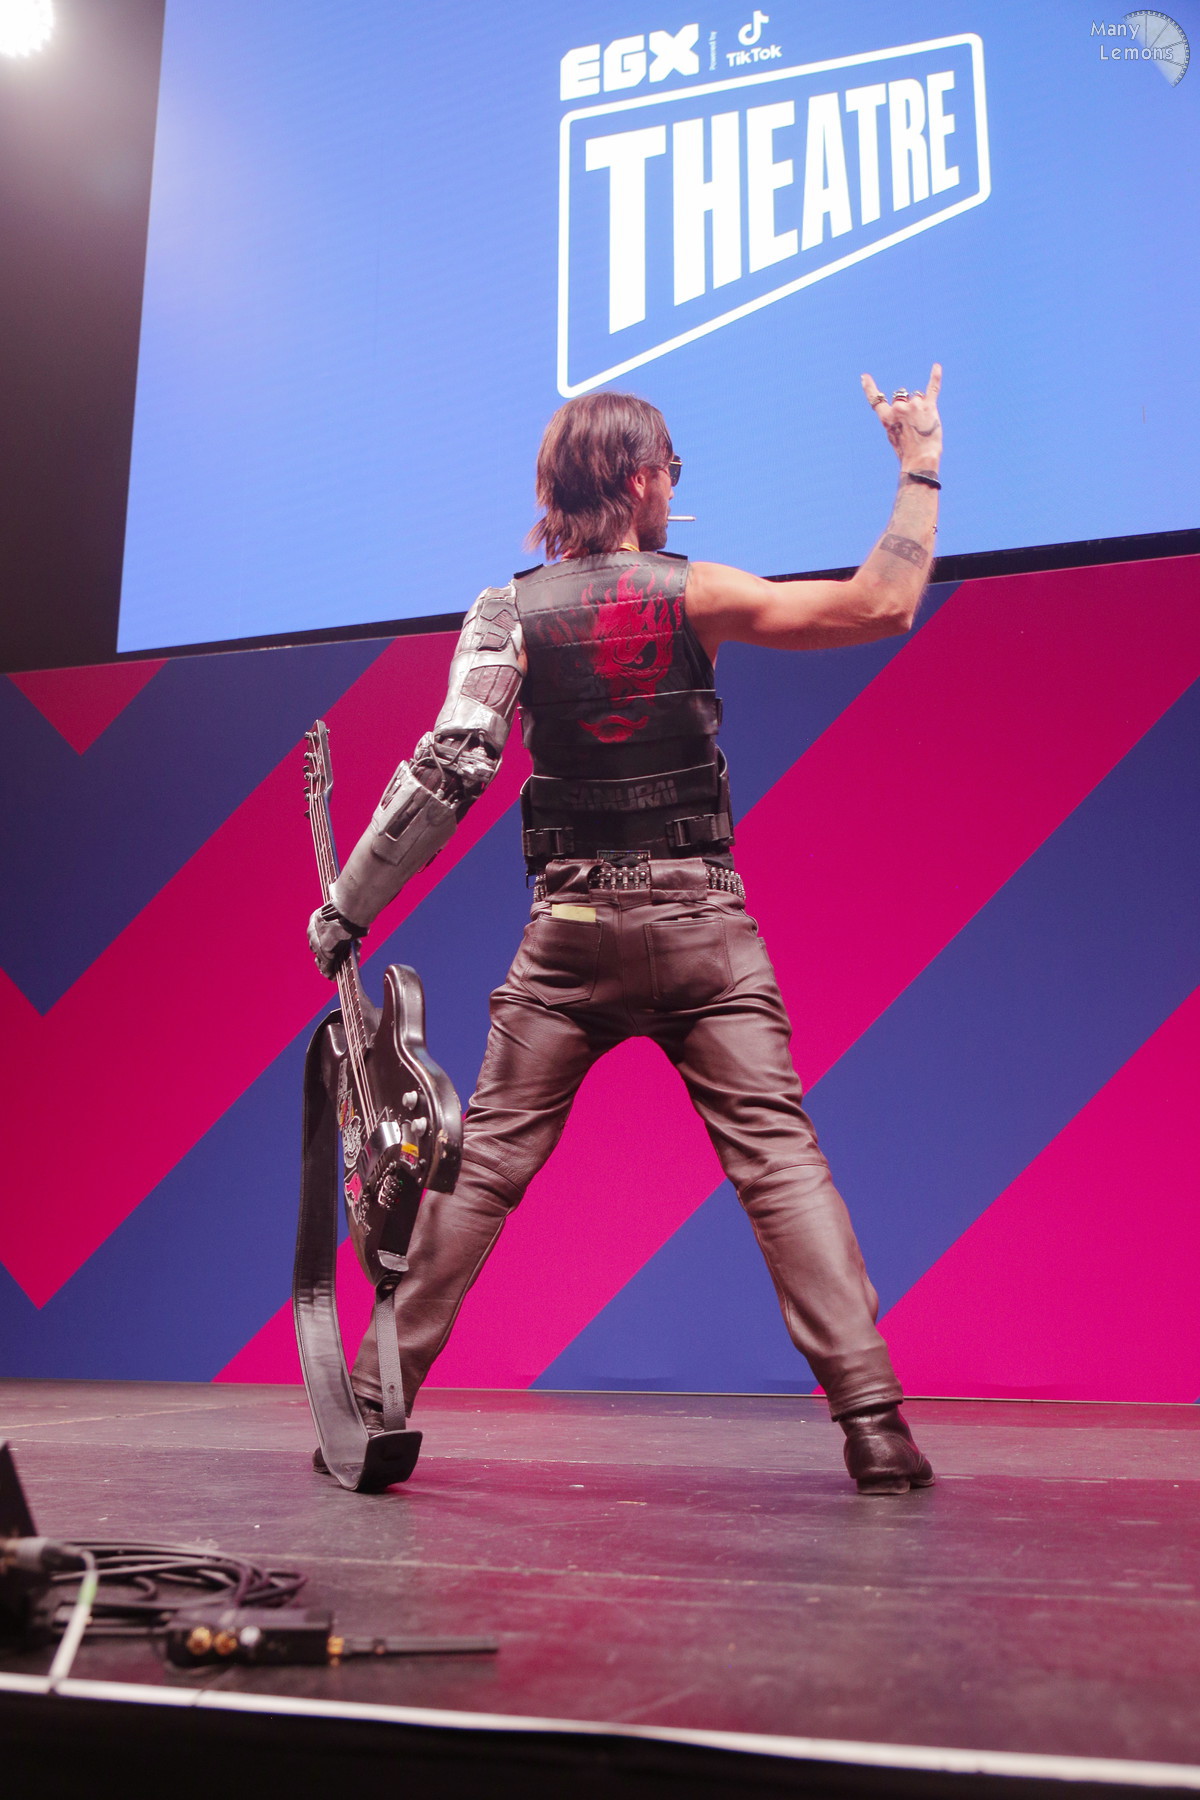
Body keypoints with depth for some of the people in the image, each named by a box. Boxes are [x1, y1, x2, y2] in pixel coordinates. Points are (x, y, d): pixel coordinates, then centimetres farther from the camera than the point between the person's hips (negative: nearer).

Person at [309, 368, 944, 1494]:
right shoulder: (691, 594, 0)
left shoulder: (510, 613, 2)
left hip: (571, 929, 1)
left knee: (484, 1161, 8)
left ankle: (373, 1403, 14)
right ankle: (874, 1422, -2)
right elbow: (879, 607, -6)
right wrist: (918, 472, 7)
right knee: (779, 1155, 0)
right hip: (702, 924, -1)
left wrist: (348, 904, -4)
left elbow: (450, 765, -9)